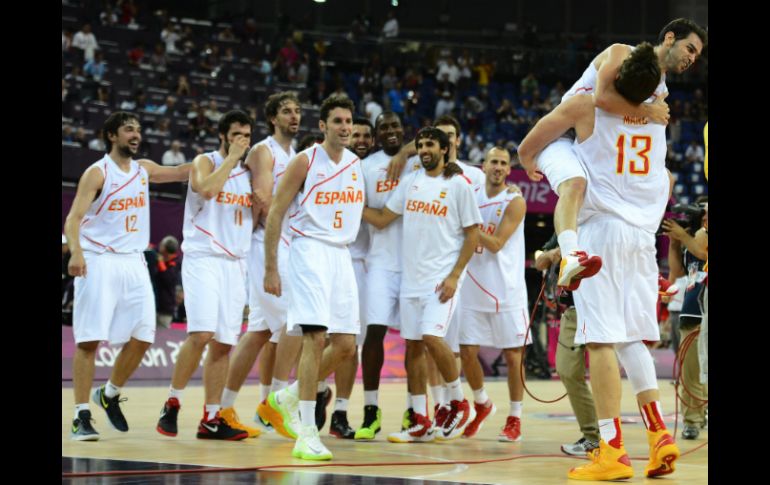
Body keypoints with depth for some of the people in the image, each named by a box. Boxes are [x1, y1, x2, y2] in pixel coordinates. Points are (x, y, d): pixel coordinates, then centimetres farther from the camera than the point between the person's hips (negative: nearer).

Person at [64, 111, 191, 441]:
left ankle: (109, 395, 24)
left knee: (142, 338, 2)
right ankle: (82, 416, -6)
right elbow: (73, 218, -15)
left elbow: (181, 173, 20)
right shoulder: (97, 173, -7)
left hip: (134, 262, 6)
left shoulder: (143, 170, 11)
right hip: (99, 262, -6)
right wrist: (76, 252, -32)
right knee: (89, 340, -8)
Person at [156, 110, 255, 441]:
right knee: (201, 333, -20)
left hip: (235, 262, 6)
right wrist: (231, 157, -15)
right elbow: (207, 189, -23)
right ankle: (172, 402, -5)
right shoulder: (205, 162, -1)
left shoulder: (248, 171, 16)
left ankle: (211, 419, 5)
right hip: (203, 258, -6)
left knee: (224, 342, 3)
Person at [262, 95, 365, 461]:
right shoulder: (306, 161, -6)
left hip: (342, 255, 7)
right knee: (315, 336, -17)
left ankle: (287, 399, 26)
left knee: (345, 345, 4)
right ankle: (306, 434, -15)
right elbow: (275, 213, -5)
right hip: (309, 251, -7)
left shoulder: (356, 164, 11)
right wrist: (271, 268, -8)